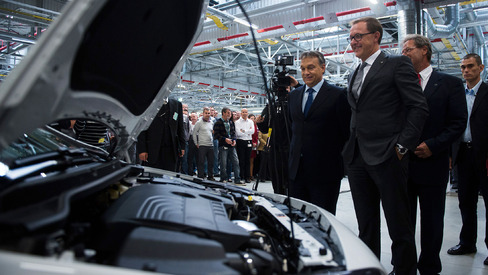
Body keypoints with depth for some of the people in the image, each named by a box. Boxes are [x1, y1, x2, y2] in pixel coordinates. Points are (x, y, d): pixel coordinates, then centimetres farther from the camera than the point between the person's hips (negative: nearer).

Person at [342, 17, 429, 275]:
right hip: (357, 158, 7)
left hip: (386, 157, -7)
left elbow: (419, 107, -9)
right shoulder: (355, 74, 19)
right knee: (366, 226, 15)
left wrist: (403, 145, -13)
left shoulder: (398, 64, -2)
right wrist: (351, 146, 12)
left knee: (400, 228, 3)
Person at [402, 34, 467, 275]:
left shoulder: (450, 83, 1)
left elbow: (458, 122, -4)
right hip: (402, 162, 3)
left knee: (431, 221, 9)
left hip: (432, 163, -2)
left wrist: (432, 145, -15)